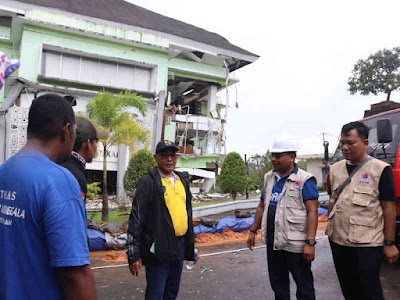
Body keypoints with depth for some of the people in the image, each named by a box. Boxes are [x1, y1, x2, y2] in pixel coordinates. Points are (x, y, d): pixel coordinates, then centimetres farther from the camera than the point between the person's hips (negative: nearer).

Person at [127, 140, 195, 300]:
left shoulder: (183, 180, 11)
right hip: (158, 248, -6)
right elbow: (136, 219, -12)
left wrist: (191, 244, 17)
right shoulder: (148, 182, -10)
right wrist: (134, 255, -15)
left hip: (181, 244, 7)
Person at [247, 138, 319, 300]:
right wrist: (253, 231, 15)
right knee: (277, 283, 19)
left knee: (304, 286, 6)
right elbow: (262, 206, 16)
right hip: (272, 242, 7)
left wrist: (310, 243, -21)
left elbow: (312, 212, -15)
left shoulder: (305, 180, -10)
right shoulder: (269, 178, 10)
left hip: (295, 244, -6)